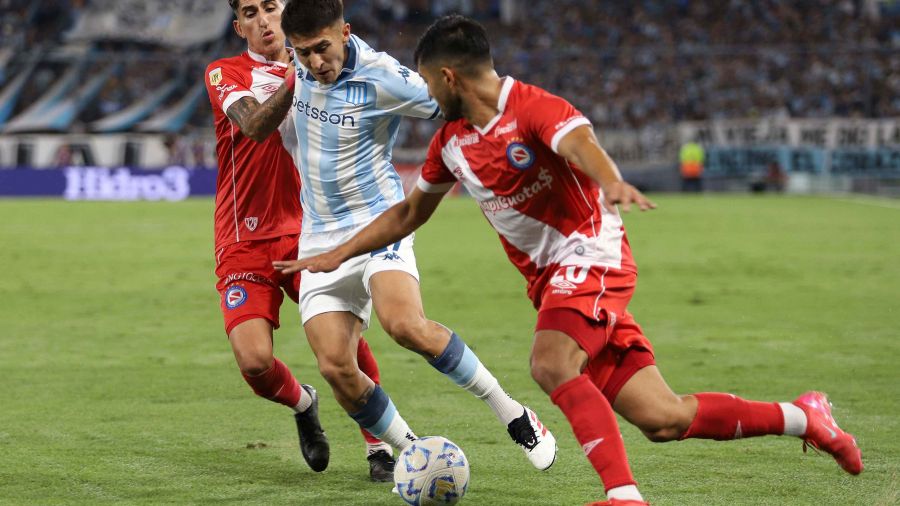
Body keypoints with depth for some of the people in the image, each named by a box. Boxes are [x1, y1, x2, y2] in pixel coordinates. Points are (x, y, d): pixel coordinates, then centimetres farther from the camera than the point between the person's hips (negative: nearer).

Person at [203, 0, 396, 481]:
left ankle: (379, 448, 0)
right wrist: (293, 81, -33)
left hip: (307, 234, 2)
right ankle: (302, 404, 18)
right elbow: (255, 125, -19)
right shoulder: (225, 73, 1)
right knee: (254, 361, -17)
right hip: (243, 243, -2)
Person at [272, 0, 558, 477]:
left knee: (405, 324, -32)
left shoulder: (380, 77, -17)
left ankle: (512, 414, -14)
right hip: (320, 239, 5)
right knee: (334, 366, -12)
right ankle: (408, 451, 10)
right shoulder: (302, 65, 0)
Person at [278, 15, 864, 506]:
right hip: (550, 279, 7)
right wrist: (336, 256, 18)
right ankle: (802, 417, 12)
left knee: (551, 363, -33)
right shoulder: (451, 141, 9)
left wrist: (612, 183, -58)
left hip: (590, 256, -7)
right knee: (662, 419, -1)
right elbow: (409, 213, 22)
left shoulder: (535, 107, -15)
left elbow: (581, 143, -36)